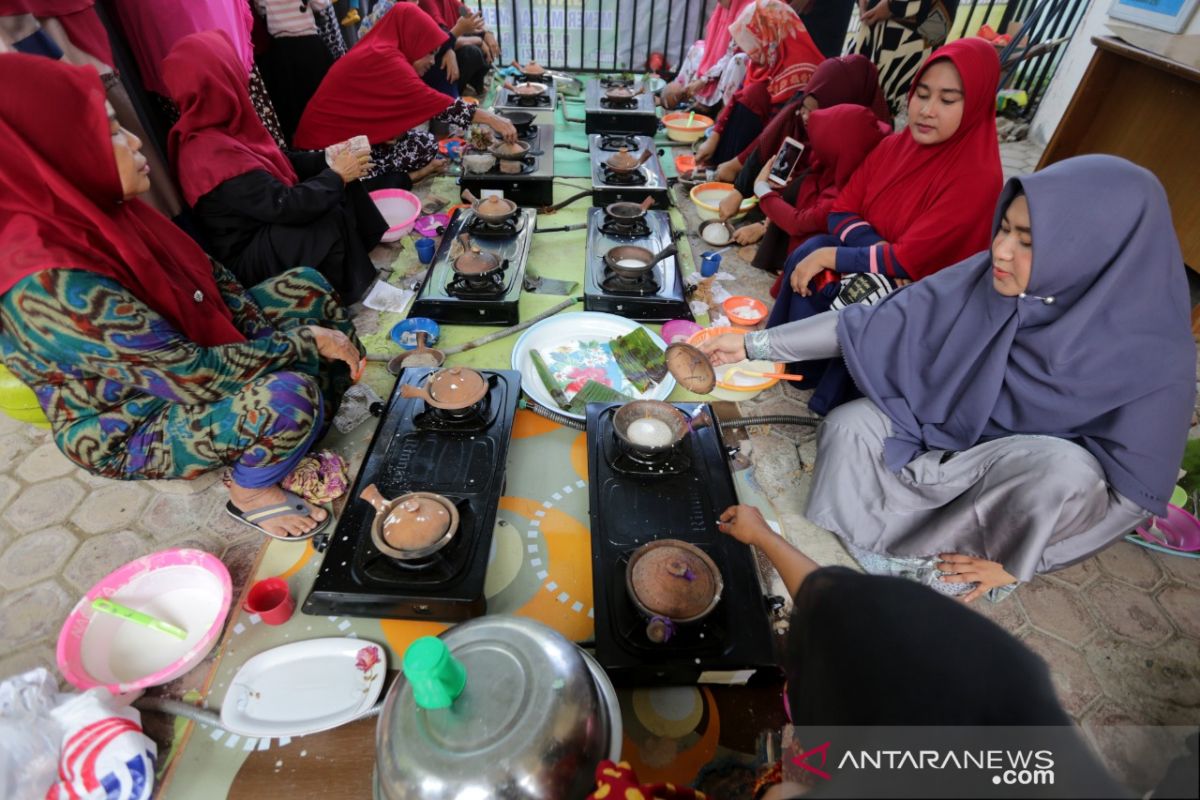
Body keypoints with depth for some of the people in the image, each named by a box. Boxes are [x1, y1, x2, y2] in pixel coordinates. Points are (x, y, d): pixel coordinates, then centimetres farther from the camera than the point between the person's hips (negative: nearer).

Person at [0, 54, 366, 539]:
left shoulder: (95, 213, -9)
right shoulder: (52, 286, -33)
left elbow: (206, 276, 2)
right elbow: (197, 376, -33)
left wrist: (267, 334, -10)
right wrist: (304, 341, -25)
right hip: (131, 430, -9)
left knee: (307, 286, 5)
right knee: (289, 394, -37)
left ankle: (315, 436, 9)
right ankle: (251, 492, -3)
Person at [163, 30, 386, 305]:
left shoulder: (217, 133, 3)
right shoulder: (214, 154, -27)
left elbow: (278, 164, 12)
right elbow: (285, 205, -29)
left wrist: (327, 159, 0)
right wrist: (336, 175, -17)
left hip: (267, 229, 10)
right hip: (249, 259, -10)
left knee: (342, 187, -1)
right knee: (333, 218, -29)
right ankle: (345, 290, -8)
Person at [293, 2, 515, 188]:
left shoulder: (379, 51, 10)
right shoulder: (383, 58, -19)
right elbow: (433, 103, -24)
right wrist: (490, 119, -22)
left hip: (348, 135, 8)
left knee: (426, 143, -1)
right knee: (426, 147, -16)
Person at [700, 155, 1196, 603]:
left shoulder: (1151, 353, -26)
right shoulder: (989, 277, -20)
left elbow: (1137, 490, -19)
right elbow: (874, 322, -18)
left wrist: (1017, 564, -18)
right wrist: (755, 344, -21)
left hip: (1036, 475, -1)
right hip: (950, 430, 2)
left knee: (1065, 468, -35)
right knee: (849, 426, -22)